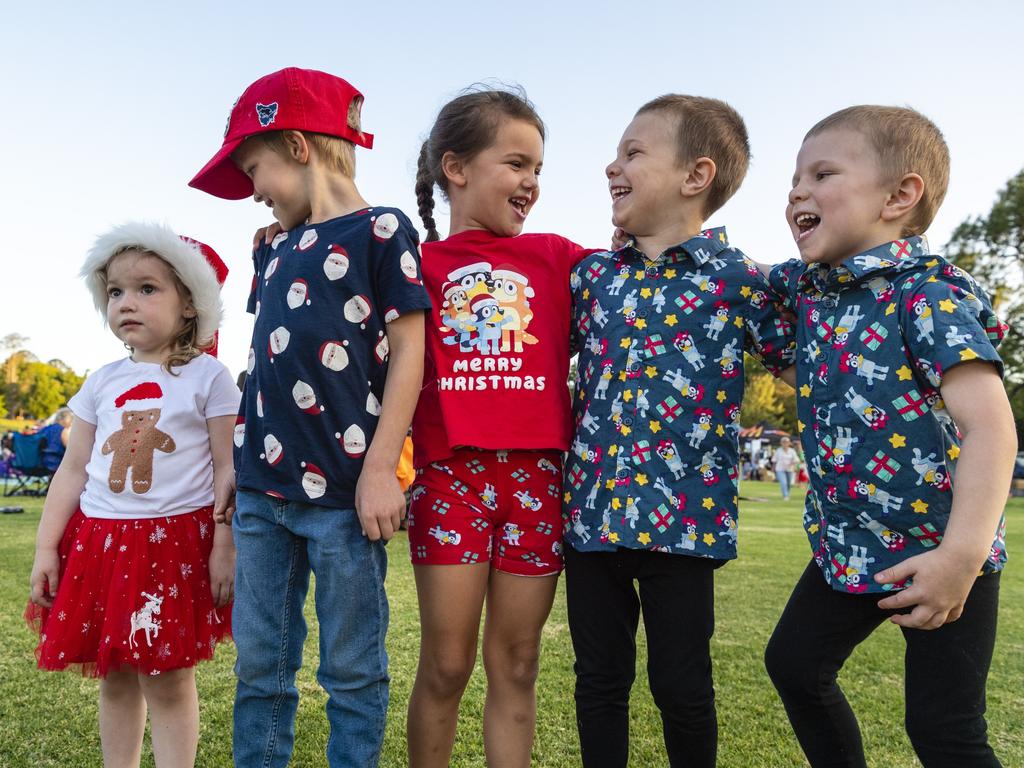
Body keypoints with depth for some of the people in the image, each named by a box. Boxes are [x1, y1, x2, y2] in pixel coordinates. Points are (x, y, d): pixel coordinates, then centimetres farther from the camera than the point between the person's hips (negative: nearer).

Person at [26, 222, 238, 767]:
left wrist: (225, 547, -11)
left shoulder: (207, 376, -5)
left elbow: (228, 468, -7)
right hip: (100, 540, 5)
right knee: (114, 677, 15)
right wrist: (46, 547, 8)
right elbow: (73, 468, 11)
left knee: (166, 678, 2)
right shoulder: (103, 382, 9)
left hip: (176, 542, -5)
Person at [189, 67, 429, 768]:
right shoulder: (276, 250, 17)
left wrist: (379, 469, -13)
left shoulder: (381, 231, -2)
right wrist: (237, 470, 16)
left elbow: (407, 351, -7)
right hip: (264, 487, 7)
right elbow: (267, 365, 19)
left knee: (352, 670, 6)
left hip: (343, 489, -6)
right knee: (259, 666, 14)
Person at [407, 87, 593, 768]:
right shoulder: (420, 263, 7)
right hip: (449, 471, -1)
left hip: (538, 474, 2)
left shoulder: (556, 257, 11)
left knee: (516, 665, 10)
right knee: (445, 666, 5)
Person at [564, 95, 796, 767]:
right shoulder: (592, 274, 8)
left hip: (683, 517, -3)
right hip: (591, 510, 4)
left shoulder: (737, 280, -4)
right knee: (599, 681, 15)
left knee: (682, 688, 11)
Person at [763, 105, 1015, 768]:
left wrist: (961, 555, -35)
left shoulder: (927, 292, -21)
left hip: (939, 551, -7)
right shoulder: (806, 284, 1)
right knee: (794, 664, 16)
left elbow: (990, 425, -28)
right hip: (849, 544, 8)